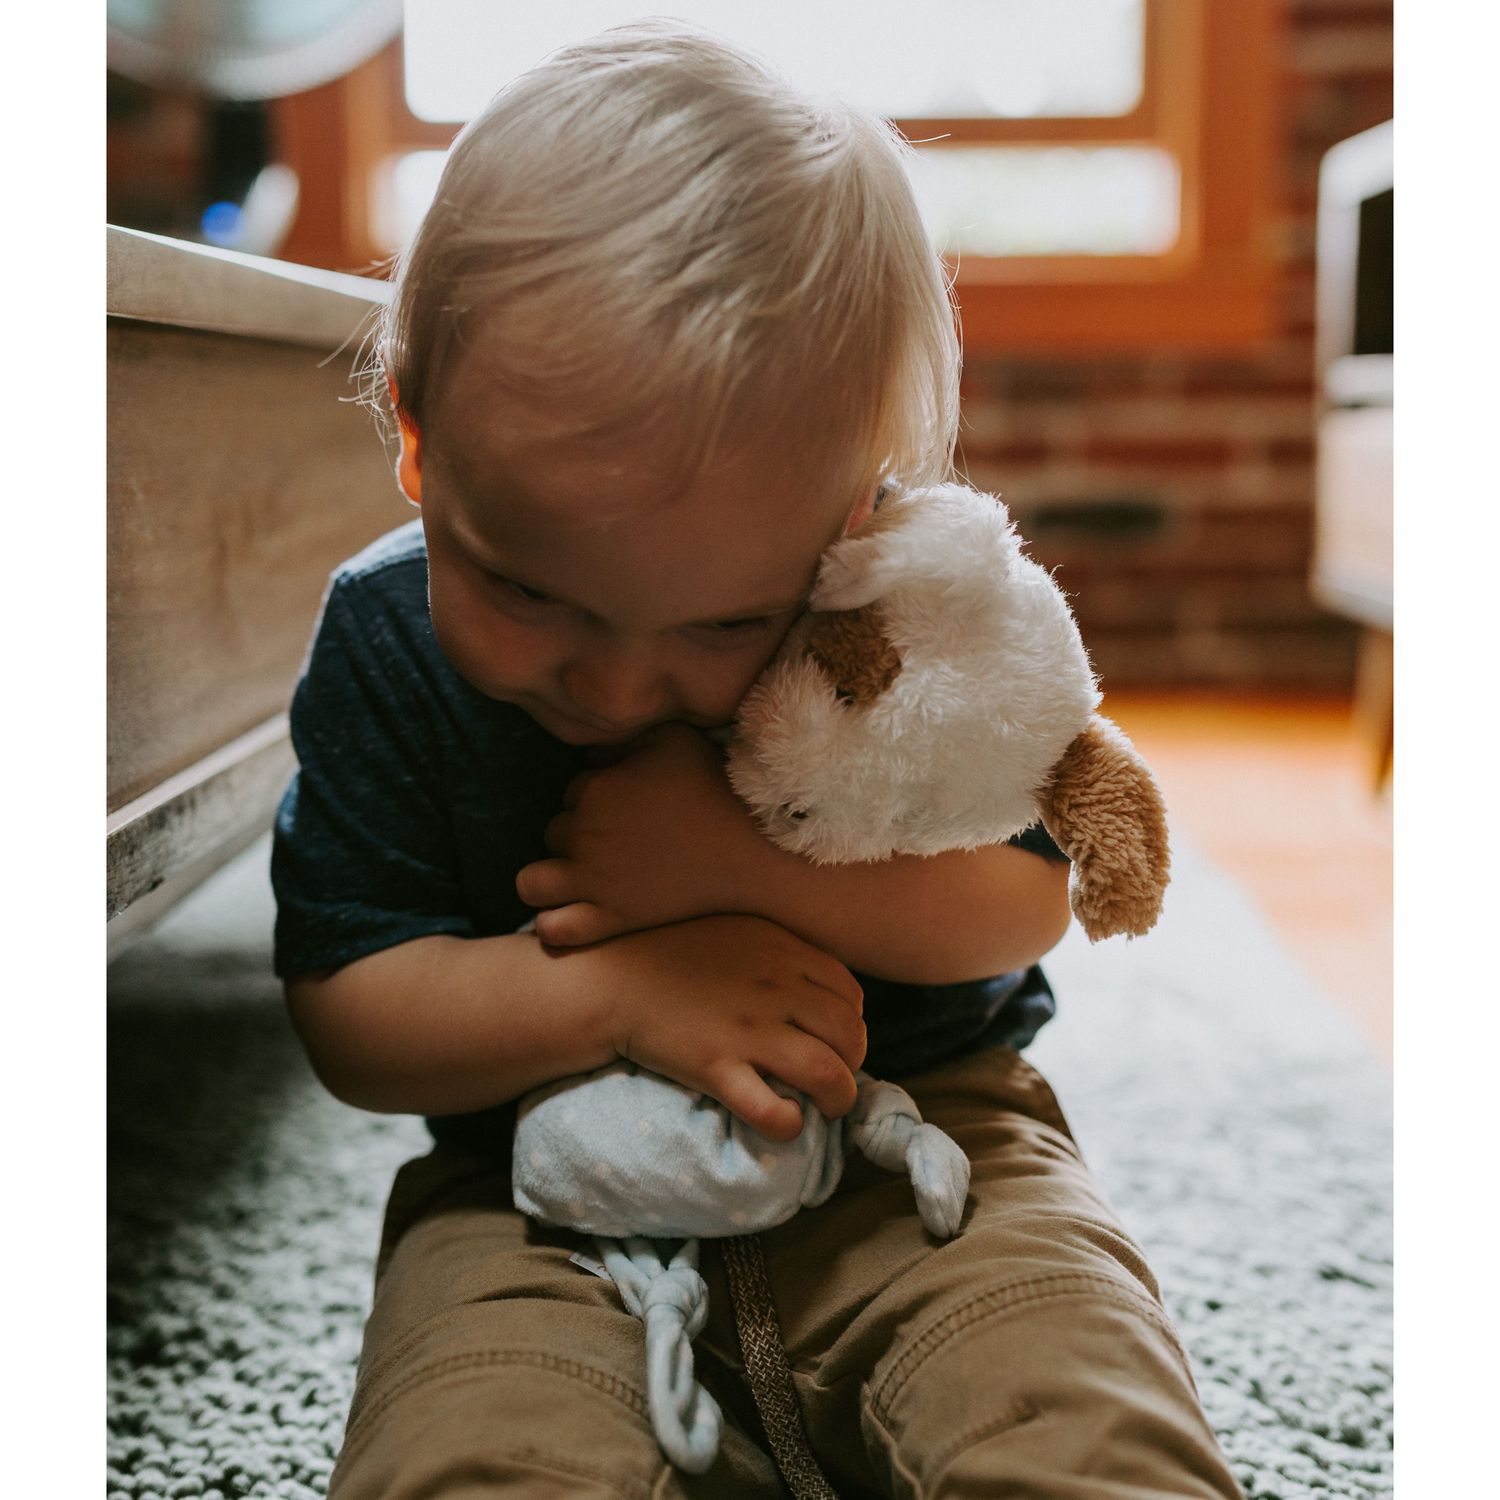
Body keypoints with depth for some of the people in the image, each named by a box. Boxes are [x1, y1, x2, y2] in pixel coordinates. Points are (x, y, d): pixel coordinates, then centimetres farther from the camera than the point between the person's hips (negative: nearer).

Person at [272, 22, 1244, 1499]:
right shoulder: (383, 638, -10)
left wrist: (736, 857, -24)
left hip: (916, 1119, 0)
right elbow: (346, 1015, -8)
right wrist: (620, 995, -25)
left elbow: (1021, 900, -8)